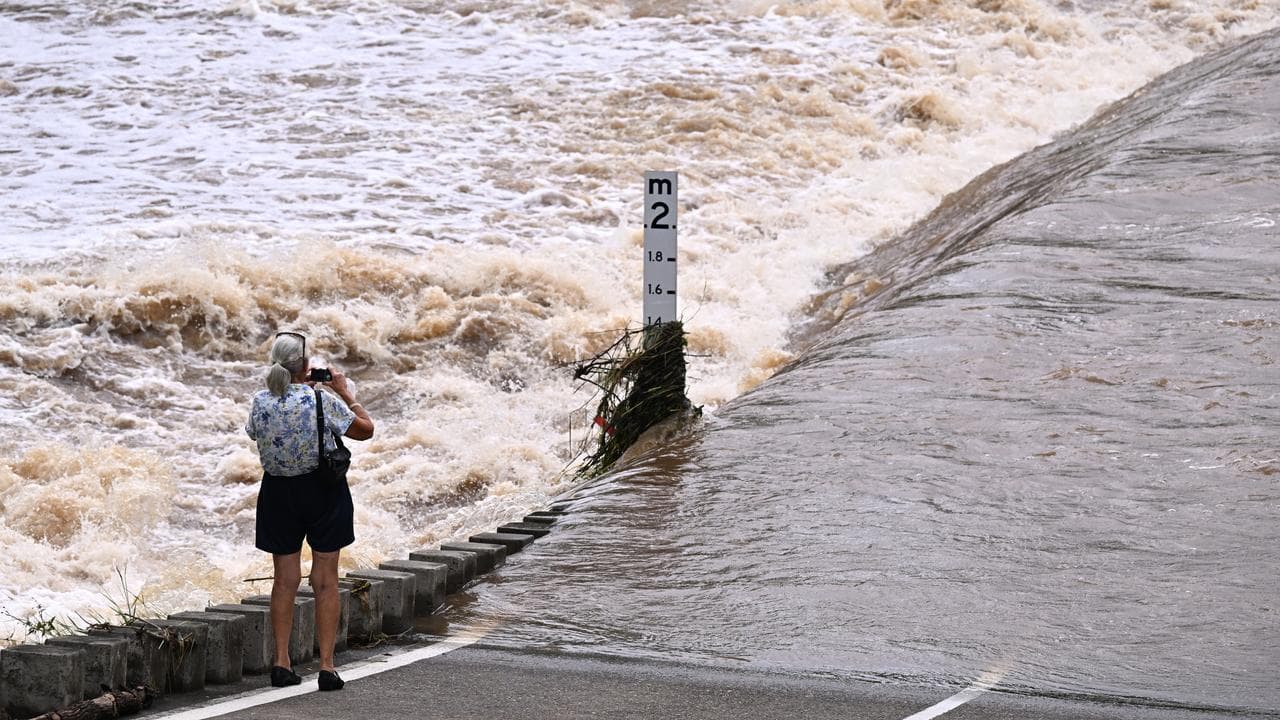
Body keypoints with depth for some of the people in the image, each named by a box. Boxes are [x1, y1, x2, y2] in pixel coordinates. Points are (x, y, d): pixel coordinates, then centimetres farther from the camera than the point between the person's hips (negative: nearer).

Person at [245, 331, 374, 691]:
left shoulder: (260, 402, -8)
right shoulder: (322, 401, -17)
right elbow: (365, 429, -5)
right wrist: (346, 394, 7)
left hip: (278, 492, 3)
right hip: (322, 490, -3)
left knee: (285, 579, 13)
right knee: (326, 580, 5)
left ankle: (281, 662, 12)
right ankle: (327, 666, 3)